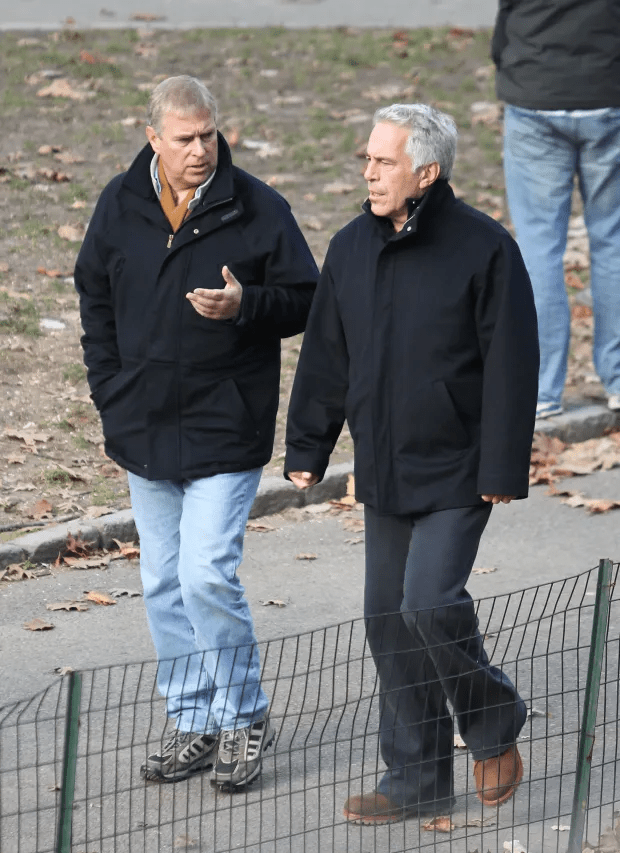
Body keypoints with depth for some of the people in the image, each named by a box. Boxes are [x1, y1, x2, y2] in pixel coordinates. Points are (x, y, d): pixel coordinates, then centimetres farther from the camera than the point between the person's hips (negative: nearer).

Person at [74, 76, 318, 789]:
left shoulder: (257, 208, -8)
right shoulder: (119, 206, 3)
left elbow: (306, 301, -3)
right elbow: (96, 303, 15)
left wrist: (246, 305, -22)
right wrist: (112, 398, 9)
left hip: (227, 430, -5)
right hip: (145, 430, 5)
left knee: (207, 575, -12)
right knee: (164, 583, 9)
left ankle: (244, 718, 5)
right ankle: (193, 723, 21)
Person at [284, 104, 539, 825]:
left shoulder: (484, 248, -11)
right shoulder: (351, 249, 5)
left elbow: (510, 366, -11)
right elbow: (325, 355, 14)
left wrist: (503, 468, -13)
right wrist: (306, 448, 12)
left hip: (457, 472, -6)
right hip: (383, 471, 6)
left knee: (431, 602, -17)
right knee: (388, 621, 7)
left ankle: (493, 724, 9)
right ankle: (417, 777, 18)